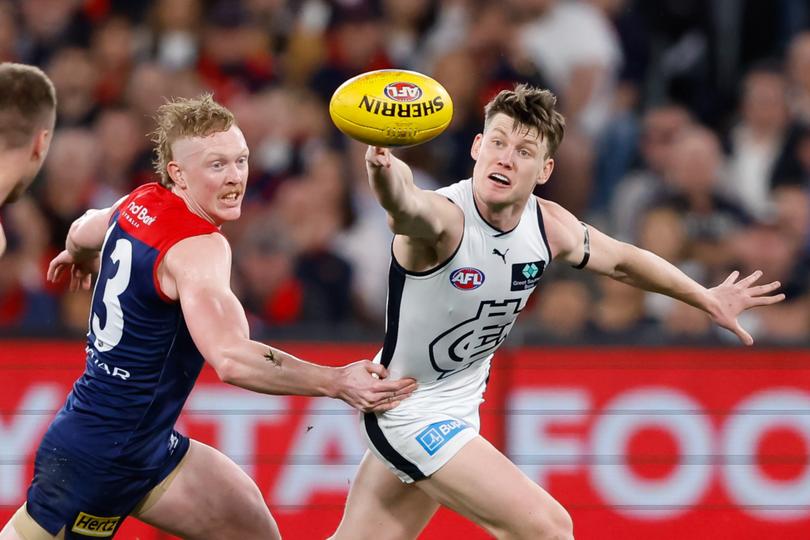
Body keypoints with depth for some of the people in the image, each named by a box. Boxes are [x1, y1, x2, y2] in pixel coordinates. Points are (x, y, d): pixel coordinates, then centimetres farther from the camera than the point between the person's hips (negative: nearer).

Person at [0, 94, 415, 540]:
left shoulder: (140, 203, 3)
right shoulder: (198, 248, -24)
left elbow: (81, 235, 27)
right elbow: (232, 360, -39)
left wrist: (80, 255, 50)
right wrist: (336, 383, -42)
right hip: (99, 460, -10)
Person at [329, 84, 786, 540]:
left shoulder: (550, 226, -7)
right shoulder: (444, 217, -29)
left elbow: (620, 261, 13)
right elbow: (407, 208, -55)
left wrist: (708, 299, 22)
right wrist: (385, 172, -78)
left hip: (460, 408, 7)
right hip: (409, 413, -7)